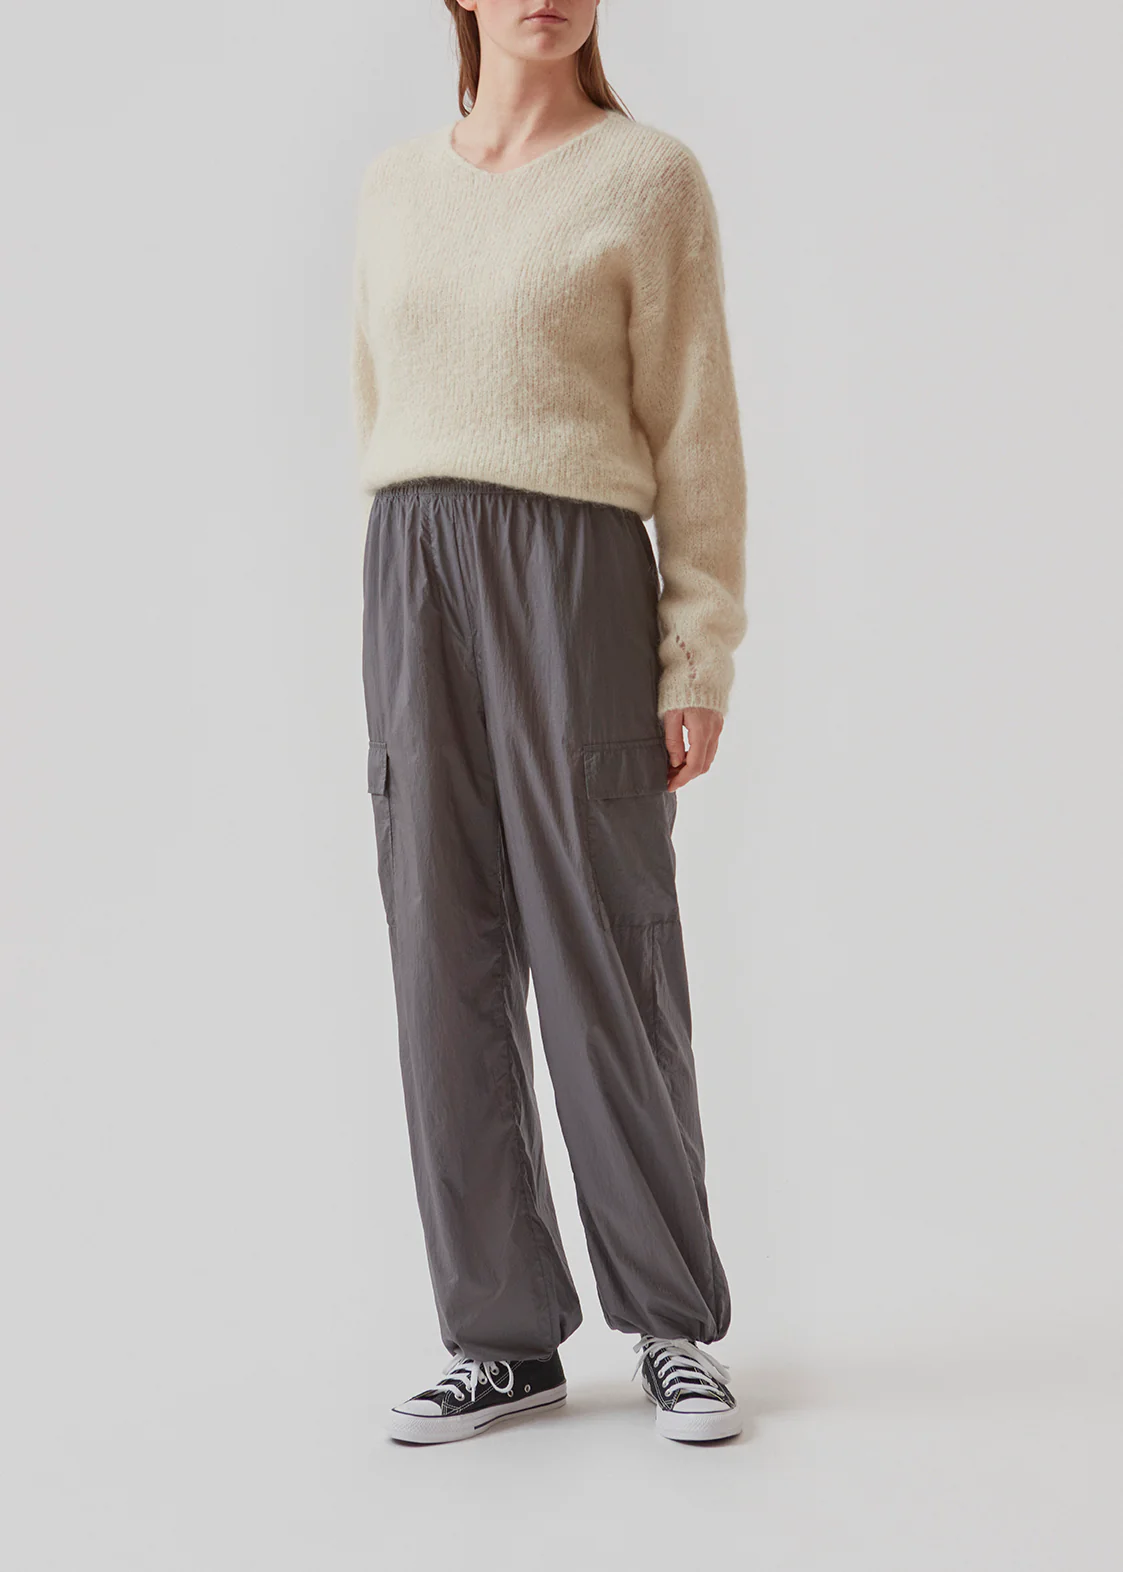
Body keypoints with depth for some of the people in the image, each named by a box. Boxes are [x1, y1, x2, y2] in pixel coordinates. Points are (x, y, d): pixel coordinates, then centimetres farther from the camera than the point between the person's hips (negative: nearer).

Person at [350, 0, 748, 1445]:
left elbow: (694, 432, -1)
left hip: (575, 576, -4)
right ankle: (505, 1336, 13)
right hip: (412, 582, 4)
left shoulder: (650, 176, 2)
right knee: (447, 965, 3)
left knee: (601, 956, -1)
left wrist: (702, 656, -7)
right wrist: (402, 608, 15)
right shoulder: (395, 188, 16)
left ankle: (674, 1322, 15)